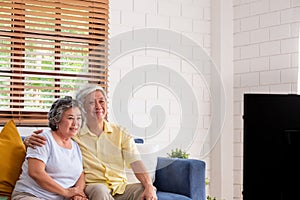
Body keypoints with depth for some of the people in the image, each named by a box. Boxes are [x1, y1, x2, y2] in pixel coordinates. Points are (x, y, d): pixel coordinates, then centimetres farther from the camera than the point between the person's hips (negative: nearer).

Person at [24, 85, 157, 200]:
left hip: (120, 187, 2)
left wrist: (149, 187, -20)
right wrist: (30, 140, -21)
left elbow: (136, 163, -1)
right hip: (91, 187, -2)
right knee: (100, 189, -37)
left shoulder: (120, 133, 10)